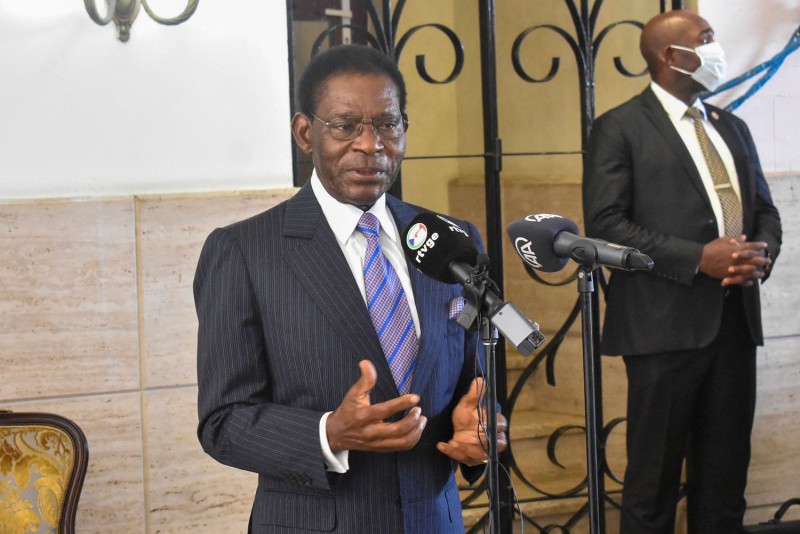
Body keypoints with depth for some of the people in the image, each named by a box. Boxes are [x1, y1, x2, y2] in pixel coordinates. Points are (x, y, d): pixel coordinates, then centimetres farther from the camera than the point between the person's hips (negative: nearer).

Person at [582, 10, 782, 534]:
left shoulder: (732, 127, 17)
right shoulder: (619, 128, -3)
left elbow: (765, 210, 19)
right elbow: (605, 224, -12)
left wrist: (764, 254, -5)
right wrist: (697, 258, -19)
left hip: (735, 318, 6)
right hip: (668, 323, -6)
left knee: (726, 470, 10)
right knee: (656, 473, 3)